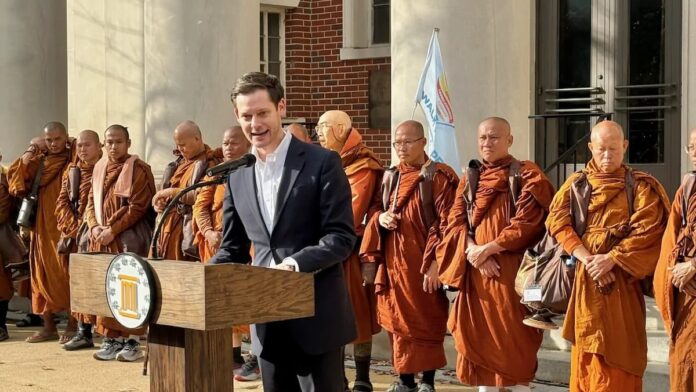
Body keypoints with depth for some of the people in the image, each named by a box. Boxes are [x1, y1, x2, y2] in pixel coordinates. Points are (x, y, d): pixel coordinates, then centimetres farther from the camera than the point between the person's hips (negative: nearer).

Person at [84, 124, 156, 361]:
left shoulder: (138, 169, -7)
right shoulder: (99, 168, 15)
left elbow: (138, 207, -13)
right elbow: (91, 202, 16)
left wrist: (113, 230, -15)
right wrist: (94, 227, -2)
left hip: (129, 239, -7)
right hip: (102, 238, 7)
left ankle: (132, 341, -1)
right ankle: (111, 339, 14)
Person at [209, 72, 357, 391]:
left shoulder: (322, 163, -7)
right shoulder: (238, 175, 9)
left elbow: (342, 238, -11)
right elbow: (233, 247, 14)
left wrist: (294, 263, -25)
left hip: (316, 315, -5)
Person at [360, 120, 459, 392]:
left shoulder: (438, 177, -8)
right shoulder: (390, 177, 12)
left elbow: (446, 223, -12)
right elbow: (378, 210, 22)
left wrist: (435, 262, -18)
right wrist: (380, 218, -3)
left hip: (421, 261, -6)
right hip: (393, 261, 6)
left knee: (425, 321, 1)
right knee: (398, 320, 10)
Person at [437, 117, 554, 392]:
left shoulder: (526, 176, 0)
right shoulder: (469, 179, 15)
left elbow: (527, 223, -11)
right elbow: (455, 222, 6)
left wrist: (489, 249, -15)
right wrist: (473, 251, -12)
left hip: (509, 270, -5)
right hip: (475, 269, 5)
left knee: (511, 337, -5)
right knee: (479, 334, 6)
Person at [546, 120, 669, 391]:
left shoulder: (641, 187, 3)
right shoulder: (575, 183, 10)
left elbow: (648, 232, -8)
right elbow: (557, 221, -3)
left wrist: (612, 258, -18)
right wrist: (585, 257, -16)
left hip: (620, 279, -2)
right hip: (582, 276, 3)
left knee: (616, 351, -4)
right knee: (585, 356, 6)